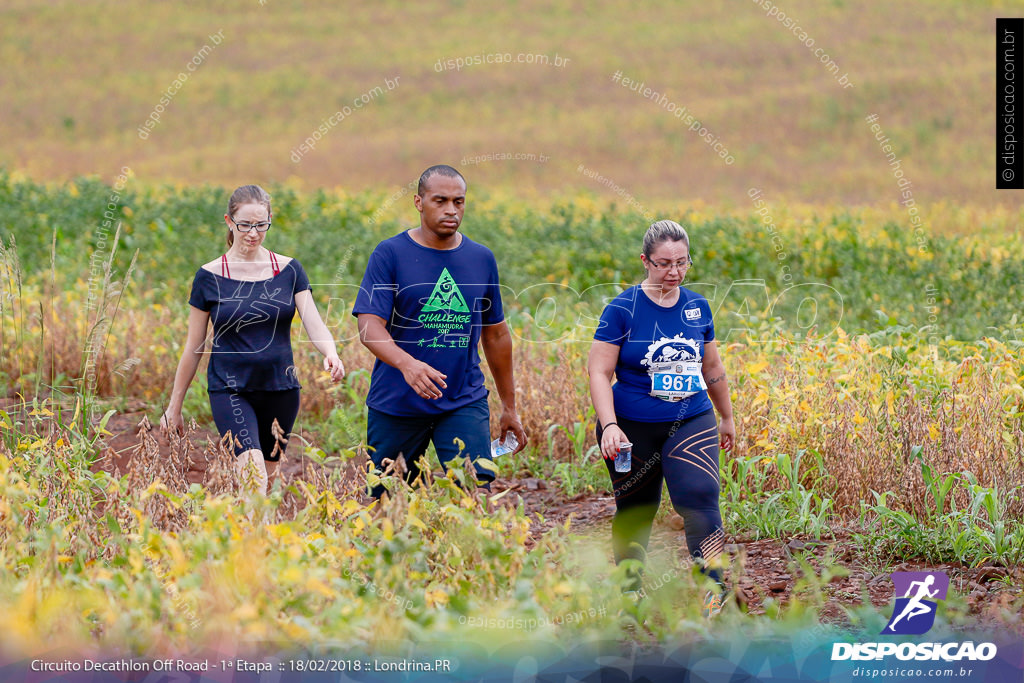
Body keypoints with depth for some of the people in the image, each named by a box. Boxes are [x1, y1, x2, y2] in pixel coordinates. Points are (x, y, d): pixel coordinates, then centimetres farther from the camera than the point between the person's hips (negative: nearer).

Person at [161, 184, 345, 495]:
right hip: (230, 390, -3)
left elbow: (313, 324, -6)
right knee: (253, 475, -22)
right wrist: (174, 407, 8)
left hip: (280, 389, 3)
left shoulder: (289, 270, 3)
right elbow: (194, 348, 5)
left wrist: (331, 353, -29)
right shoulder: (210, 277, -1)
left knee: (268, 480, 10)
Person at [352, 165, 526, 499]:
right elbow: (369, 327, -13)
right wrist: (406, 363, -33)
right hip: (396, 405, -2)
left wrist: (509, 406, 20)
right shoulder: (390, 254, -4)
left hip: (465, 403, 2)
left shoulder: (481, 259, 8)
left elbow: (496, 334, 17)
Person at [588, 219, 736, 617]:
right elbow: (598, 371, -10)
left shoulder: (697, 307, 5)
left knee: (700, 497, -18)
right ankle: (630, 591, 26)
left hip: (691, 424, 2)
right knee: (636, 511, 8)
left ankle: (713, 589, -17)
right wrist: (609, 425, -22)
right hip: (633, 429, -2)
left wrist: (727, 418, 26)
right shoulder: (623, 309, -8)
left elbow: (712, 367, 19)